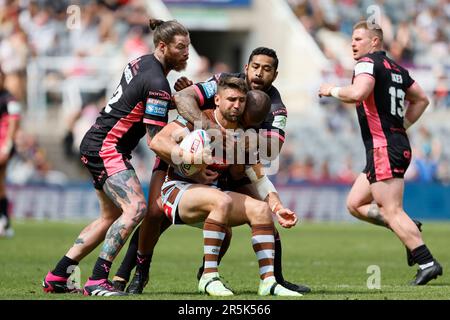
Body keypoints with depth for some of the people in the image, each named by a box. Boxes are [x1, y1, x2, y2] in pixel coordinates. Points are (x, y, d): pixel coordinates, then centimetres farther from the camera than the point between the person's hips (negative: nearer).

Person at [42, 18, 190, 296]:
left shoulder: (142, 63, 8)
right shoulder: (157, 83, -20)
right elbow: (156, 142, -20)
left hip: (95, 144, 11)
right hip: (107, 148, -11)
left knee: (111, 216, 17)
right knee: (136, 208, -24)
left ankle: (56, 278, 19)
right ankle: (97, 281, -27)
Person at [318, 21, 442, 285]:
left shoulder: (368, 62, -9)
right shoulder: (396, 69, 17)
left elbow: (358, 93, -28)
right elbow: (421, 99, 24)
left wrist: (333, 90, -10)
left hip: (384, 150, -9)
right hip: (398, 143, 9)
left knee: (393, 212, -10)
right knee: (355, 204, 14)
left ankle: (427, 263, -13)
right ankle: (410, 229, 8)